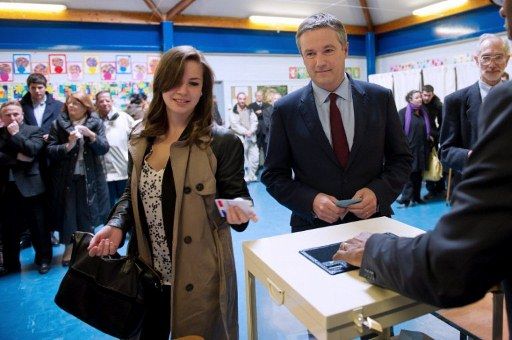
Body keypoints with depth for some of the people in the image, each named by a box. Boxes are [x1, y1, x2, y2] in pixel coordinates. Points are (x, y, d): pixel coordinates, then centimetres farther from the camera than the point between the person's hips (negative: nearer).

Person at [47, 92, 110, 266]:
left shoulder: (96, 123, 2)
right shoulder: (58, 124, 1)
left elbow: (104, 148, -5)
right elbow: (50, 150, -4)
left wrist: (91, 135, -20)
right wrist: (68, 145, -20)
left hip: (89, 177, 0)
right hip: (66, 177, 0)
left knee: (88, 213, 7)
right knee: (68, 213, 6)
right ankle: (69, 247, 24)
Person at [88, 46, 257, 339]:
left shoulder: (223, 142, -12)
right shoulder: (141, 138, 2)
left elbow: (237, 197, -8)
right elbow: (132, 194, 11)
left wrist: (237, 210, -30)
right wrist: (116, 226, -6)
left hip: (198, 277, -4)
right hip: (147, 273, 5)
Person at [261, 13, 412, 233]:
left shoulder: (381, 98, -4)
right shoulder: (285, 110, -7)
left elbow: (401, 159, 3)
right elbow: (273, 175, -4)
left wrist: (379, 192, -15)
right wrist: (311, 200, -19)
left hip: (372, 224, 2)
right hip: (313, 229, -1)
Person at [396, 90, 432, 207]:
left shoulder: (424, 113, 13)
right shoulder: (403, 112, -5)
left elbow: (428, 129, 26)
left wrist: (429, 136, 9)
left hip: (421, 149, 6)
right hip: (409, 148, -6)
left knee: (418, 174, 10)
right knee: (409, 173, -7)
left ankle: (416, 196, 18)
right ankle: (406, 196, -2)